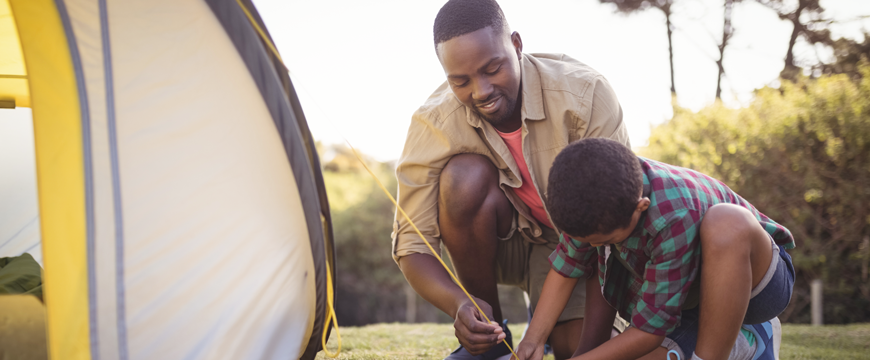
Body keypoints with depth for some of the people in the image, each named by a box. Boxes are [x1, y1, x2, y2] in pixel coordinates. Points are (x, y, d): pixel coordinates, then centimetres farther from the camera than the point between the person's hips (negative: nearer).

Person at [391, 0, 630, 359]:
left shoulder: (584, 93, -26)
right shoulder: (433, 124, -23)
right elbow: (411, 246, -22)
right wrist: (458, 305, -43)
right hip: (501, 242, 1)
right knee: (466, 176, -31)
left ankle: (550, 321, 13)